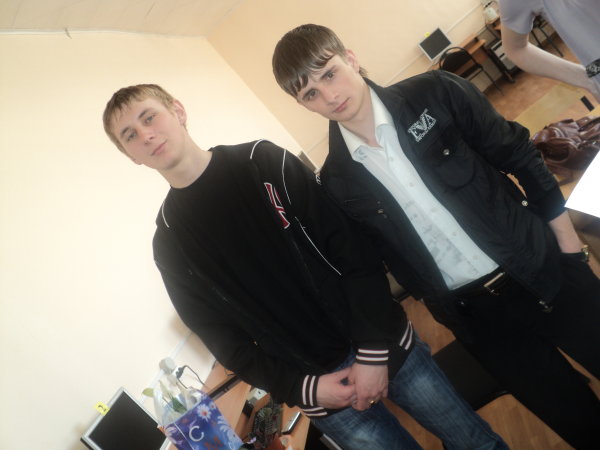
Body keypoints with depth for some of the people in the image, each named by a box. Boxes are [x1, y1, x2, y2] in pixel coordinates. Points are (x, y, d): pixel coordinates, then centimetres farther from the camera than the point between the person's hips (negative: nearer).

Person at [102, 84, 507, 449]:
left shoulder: (265, 161, -4)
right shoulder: (169, 244, -2)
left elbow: (352, 248, -8)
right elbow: (227, 342, -1)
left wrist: (373, 348, -13)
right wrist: (303, 390, -11)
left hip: (384, 344, 1)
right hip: (317, 384, 0)